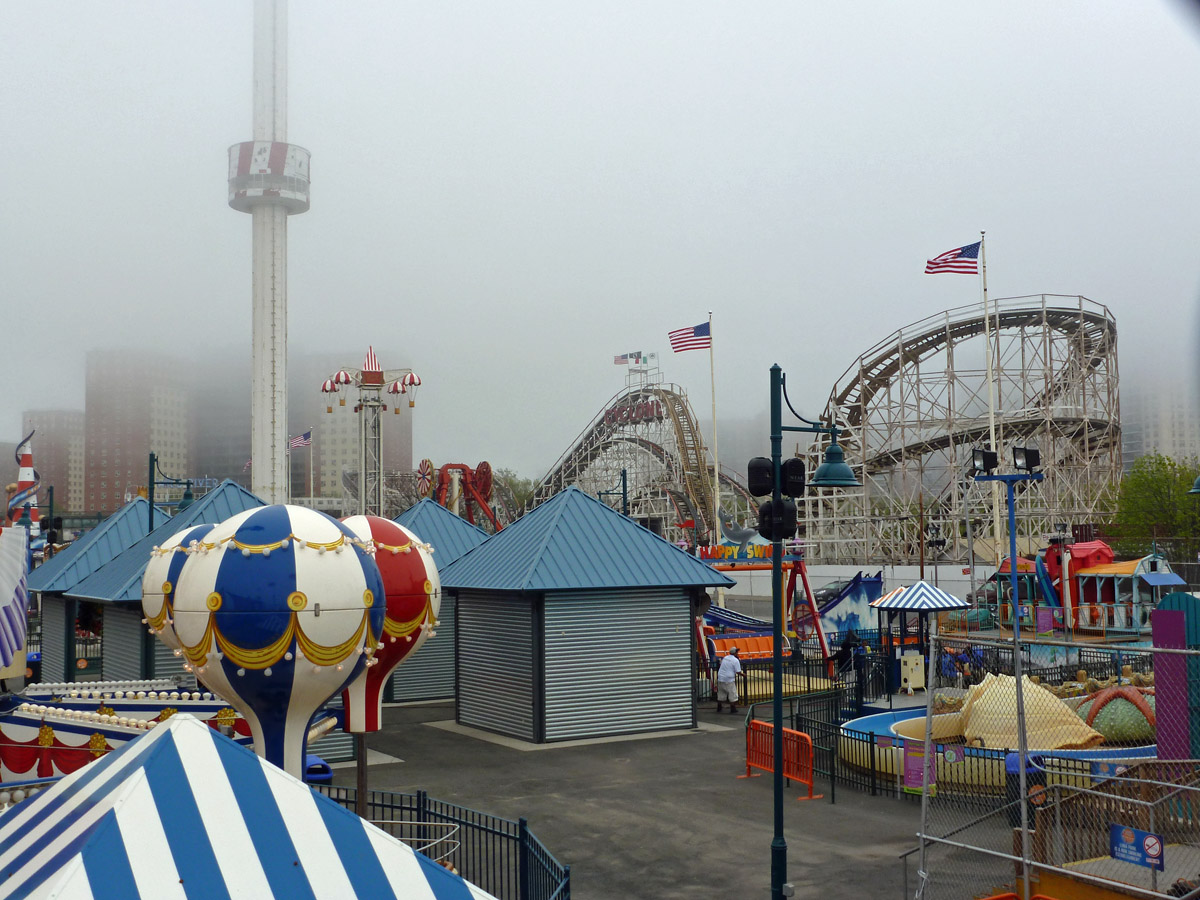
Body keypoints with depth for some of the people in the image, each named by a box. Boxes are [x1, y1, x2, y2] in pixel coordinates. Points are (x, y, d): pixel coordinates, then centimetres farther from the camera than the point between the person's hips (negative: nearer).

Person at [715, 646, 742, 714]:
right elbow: (738, 672, -13)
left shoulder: (725, 658, 9)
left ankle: (719, 707, 26)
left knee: (720, 693, 17)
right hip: (729, 680, -7)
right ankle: (733, 708, 6)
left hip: (720, 678, 7)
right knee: (732, 694, 4)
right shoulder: (736, 660, -11)